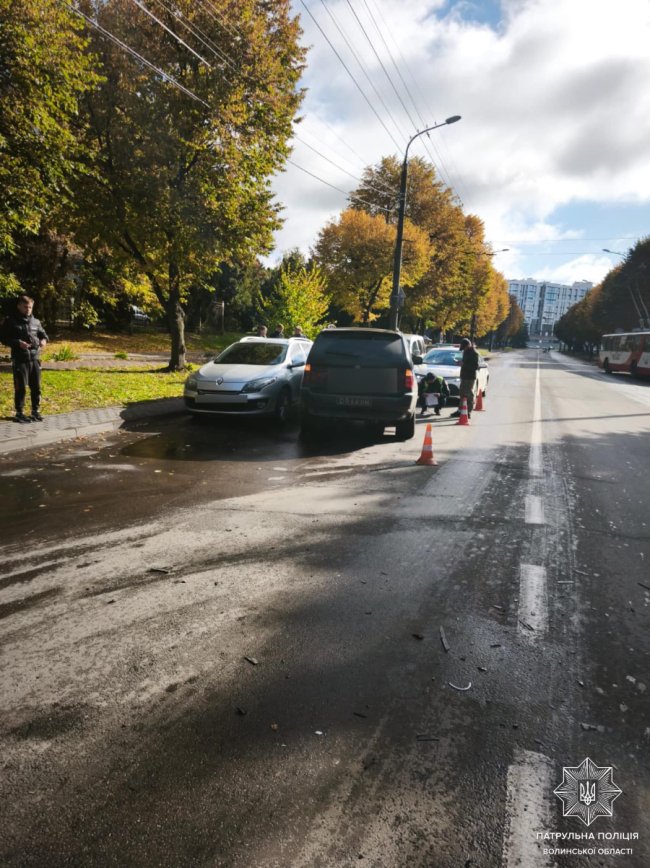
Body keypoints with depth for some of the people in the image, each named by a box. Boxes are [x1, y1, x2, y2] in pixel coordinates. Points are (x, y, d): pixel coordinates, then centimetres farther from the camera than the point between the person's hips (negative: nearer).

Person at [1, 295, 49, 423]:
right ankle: (19, 413, 12)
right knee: (21, 388, 1)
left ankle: (36, 411, 23)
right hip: (20, 359, -4)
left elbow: (42, 333, 17)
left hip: (35, 358, 4)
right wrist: (18, 343, -20)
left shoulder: (35, 321, 9)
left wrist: (43, 340, -7)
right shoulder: (10, 321, -3)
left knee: (36, 387, 10)